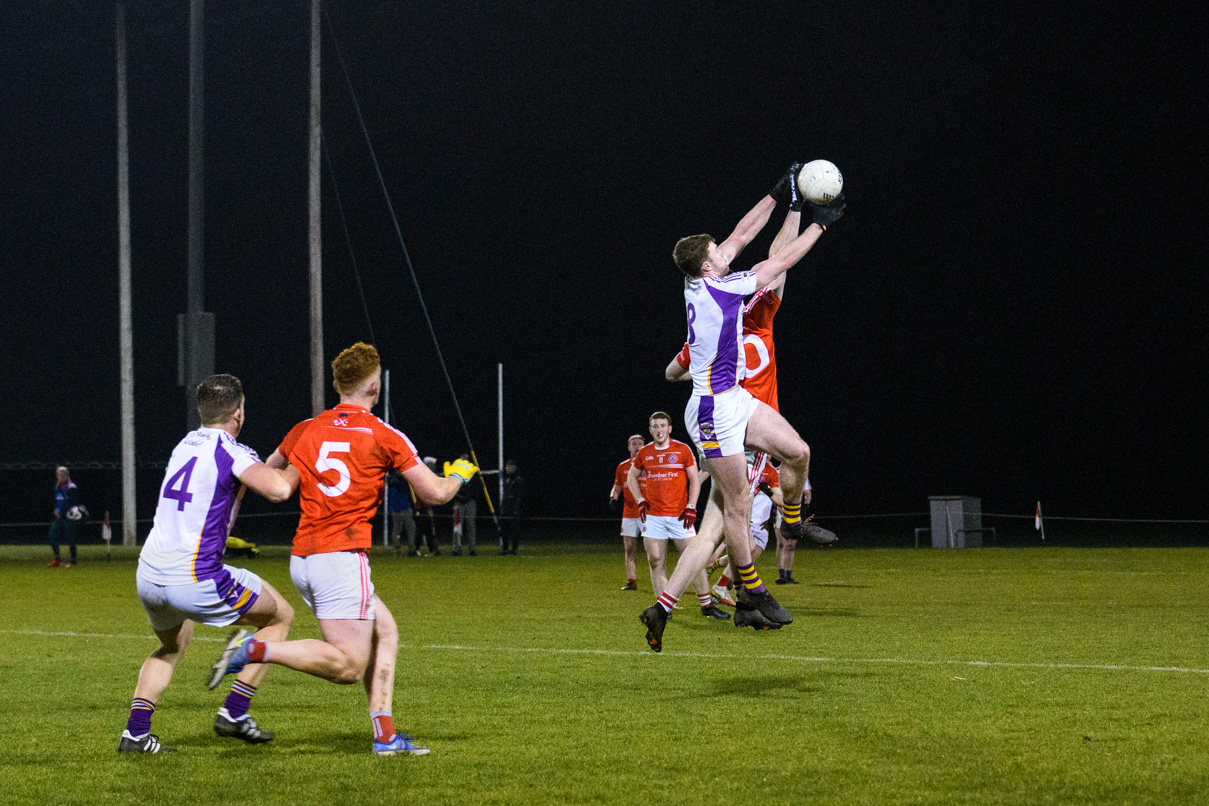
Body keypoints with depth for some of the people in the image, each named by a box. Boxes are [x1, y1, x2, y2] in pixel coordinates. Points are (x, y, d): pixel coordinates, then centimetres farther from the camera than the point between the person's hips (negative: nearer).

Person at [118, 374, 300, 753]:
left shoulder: (185, 445, 15)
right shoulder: (229, 451, -8)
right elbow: (279, 489, -24)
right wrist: (298, 467, -3)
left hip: (147, 576, 7)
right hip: (195, 581, -7)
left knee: (171, 647, 35)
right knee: (280, 616, 14)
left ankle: (136, 733, 19)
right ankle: (234, 712, 9)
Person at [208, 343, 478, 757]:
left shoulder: (306, 430, 11)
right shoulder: (384, 436, -3)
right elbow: (435, 493, 0)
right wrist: (458, 475, 21)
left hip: (302, 559, 7)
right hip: (341, 557, -7)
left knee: (385, 631, 18)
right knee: (349, 667, -7)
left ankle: (385, 734, 12)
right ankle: (254, 649, -21)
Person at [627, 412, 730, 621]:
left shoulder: (683, 450, 1)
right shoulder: (644, 453, 7)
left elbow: (695, 480, 4)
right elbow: (631, 477, 20)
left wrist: (691, 507, -5)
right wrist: (640, 501, 6)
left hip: (679, 515, -2)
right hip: (653, 515, 2)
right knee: (656, 561, -2)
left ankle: (707, 605, 6)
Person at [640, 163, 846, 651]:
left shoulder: (702, 282, 2)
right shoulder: (720, 290, -20)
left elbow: (741, 236, 14)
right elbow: (781, 263, -11)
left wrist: (778, 197, 14)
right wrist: (820, 225, 0)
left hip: (735, 399, 10)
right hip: (715, 408, -10)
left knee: (797, 451, 5)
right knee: (735, 503, -2)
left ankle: (792, 522, 30)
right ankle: (753, 593, 6)